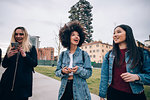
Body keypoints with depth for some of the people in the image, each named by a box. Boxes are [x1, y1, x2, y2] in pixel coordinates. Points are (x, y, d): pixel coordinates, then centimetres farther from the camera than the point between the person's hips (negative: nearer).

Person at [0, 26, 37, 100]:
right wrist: (8, 56, -13)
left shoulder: (31, 48, 2)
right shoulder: (11, 48, 9)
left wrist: (25, 55, -22)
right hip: (8, 81, 3)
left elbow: (34, 64, -8)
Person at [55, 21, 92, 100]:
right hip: (65, 88, 2)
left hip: (80, 90, -1)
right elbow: (57, 72, 5)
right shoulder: (63, 55, 1)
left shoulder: (84, 54, -5)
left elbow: (89, 73, -6)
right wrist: (62, 72, -16)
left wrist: (79, 70, -24)